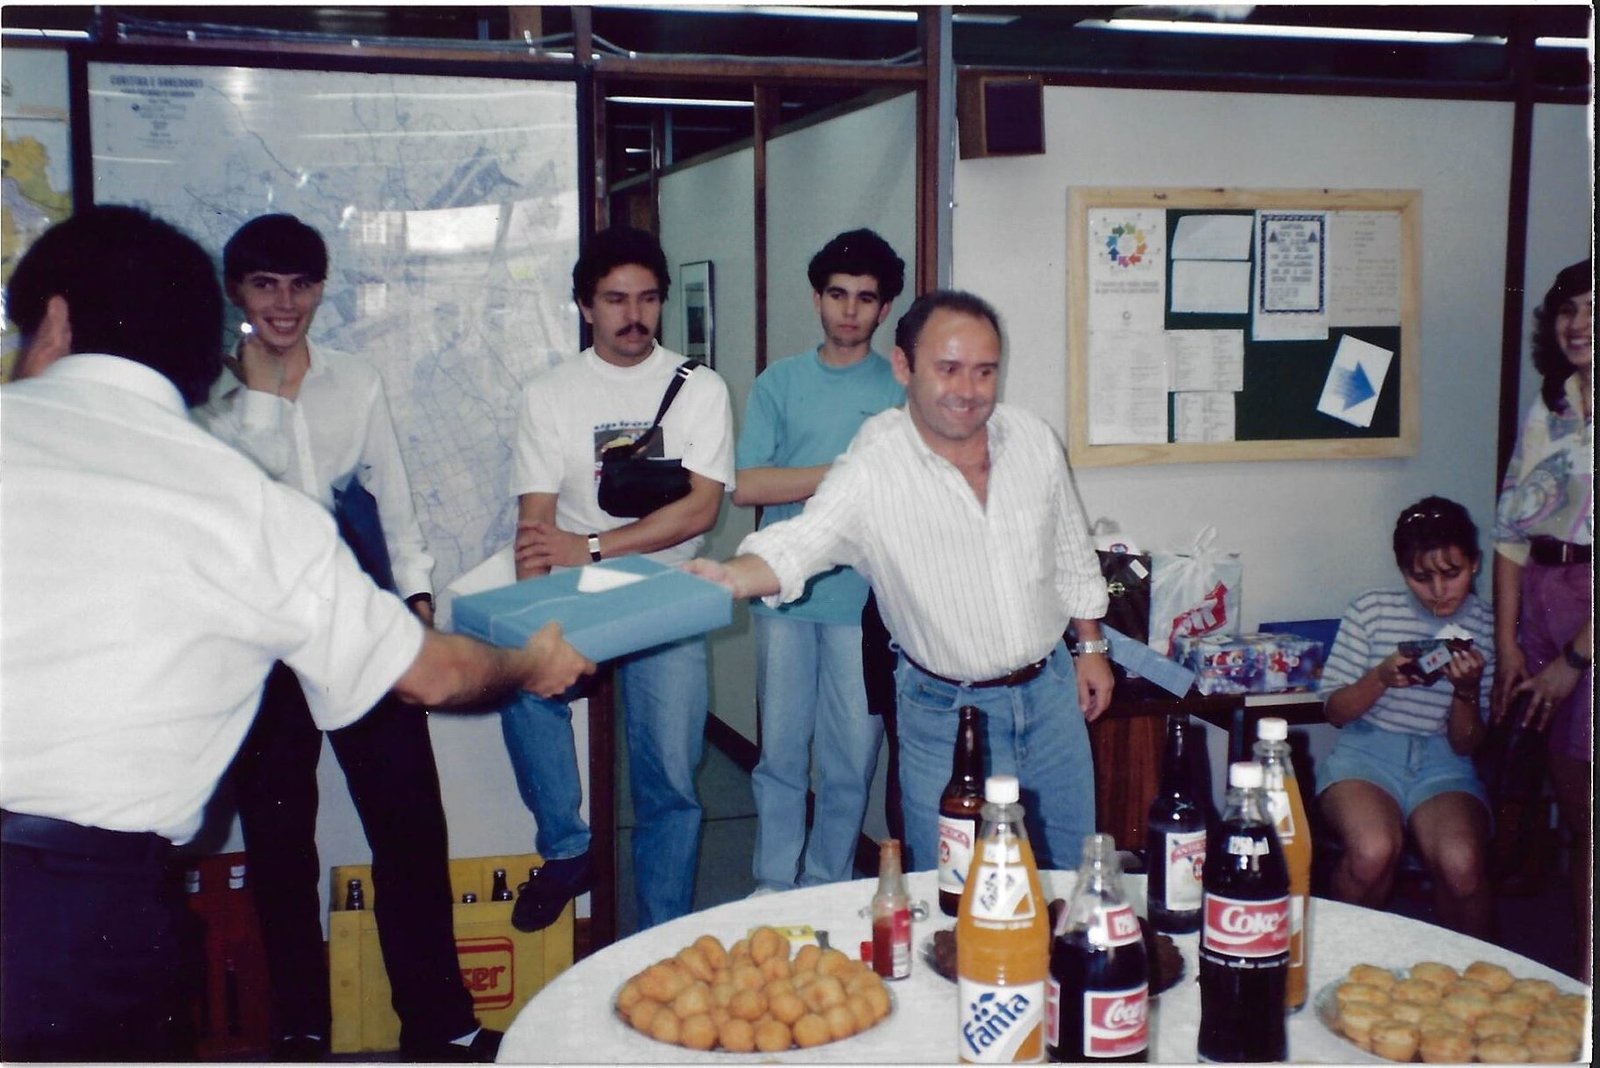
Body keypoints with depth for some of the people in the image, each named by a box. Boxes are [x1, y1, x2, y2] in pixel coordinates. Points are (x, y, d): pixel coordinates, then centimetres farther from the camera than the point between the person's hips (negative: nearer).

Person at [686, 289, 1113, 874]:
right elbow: (796, 543, -32)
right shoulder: (870, 472, -19)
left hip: (1050, 689, 4)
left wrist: (1091, 645, 14)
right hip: (946, 711, -4)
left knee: (1072, 867, 19)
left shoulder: (1033, 440, -4)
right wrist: (728, 577, -53)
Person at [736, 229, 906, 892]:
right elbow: (746, 487, -3)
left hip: (867, 597, -1)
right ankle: (773, 887, 20)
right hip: (785, 594, 1)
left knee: (853, 757, 5)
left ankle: (828, 888, 20)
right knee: (780, 751, 7)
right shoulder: (779, 383, 8)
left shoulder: (903, 389, 6)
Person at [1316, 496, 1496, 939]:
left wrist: (1466, 690, -16)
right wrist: (1381, 677, -16)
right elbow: (1336, 711, 3)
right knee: (1373, 851, -33)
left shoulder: (1486, 629, 3)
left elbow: (1464, 745, 3)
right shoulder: (1371, 611, 0)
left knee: (1461, 865, -30)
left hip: (1443, 765, 1)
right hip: (1365, 753, -1)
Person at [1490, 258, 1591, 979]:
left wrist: (1574, 658, -13)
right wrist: (1506, 643, 5)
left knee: (1588, 807, -5)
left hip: (1589, 618, -6)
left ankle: (1587, 976, 5)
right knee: (1566, 795, 13)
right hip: (1542, 601, 6)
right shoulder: (1546, 412, 10)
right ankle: (1571, 960, 24)